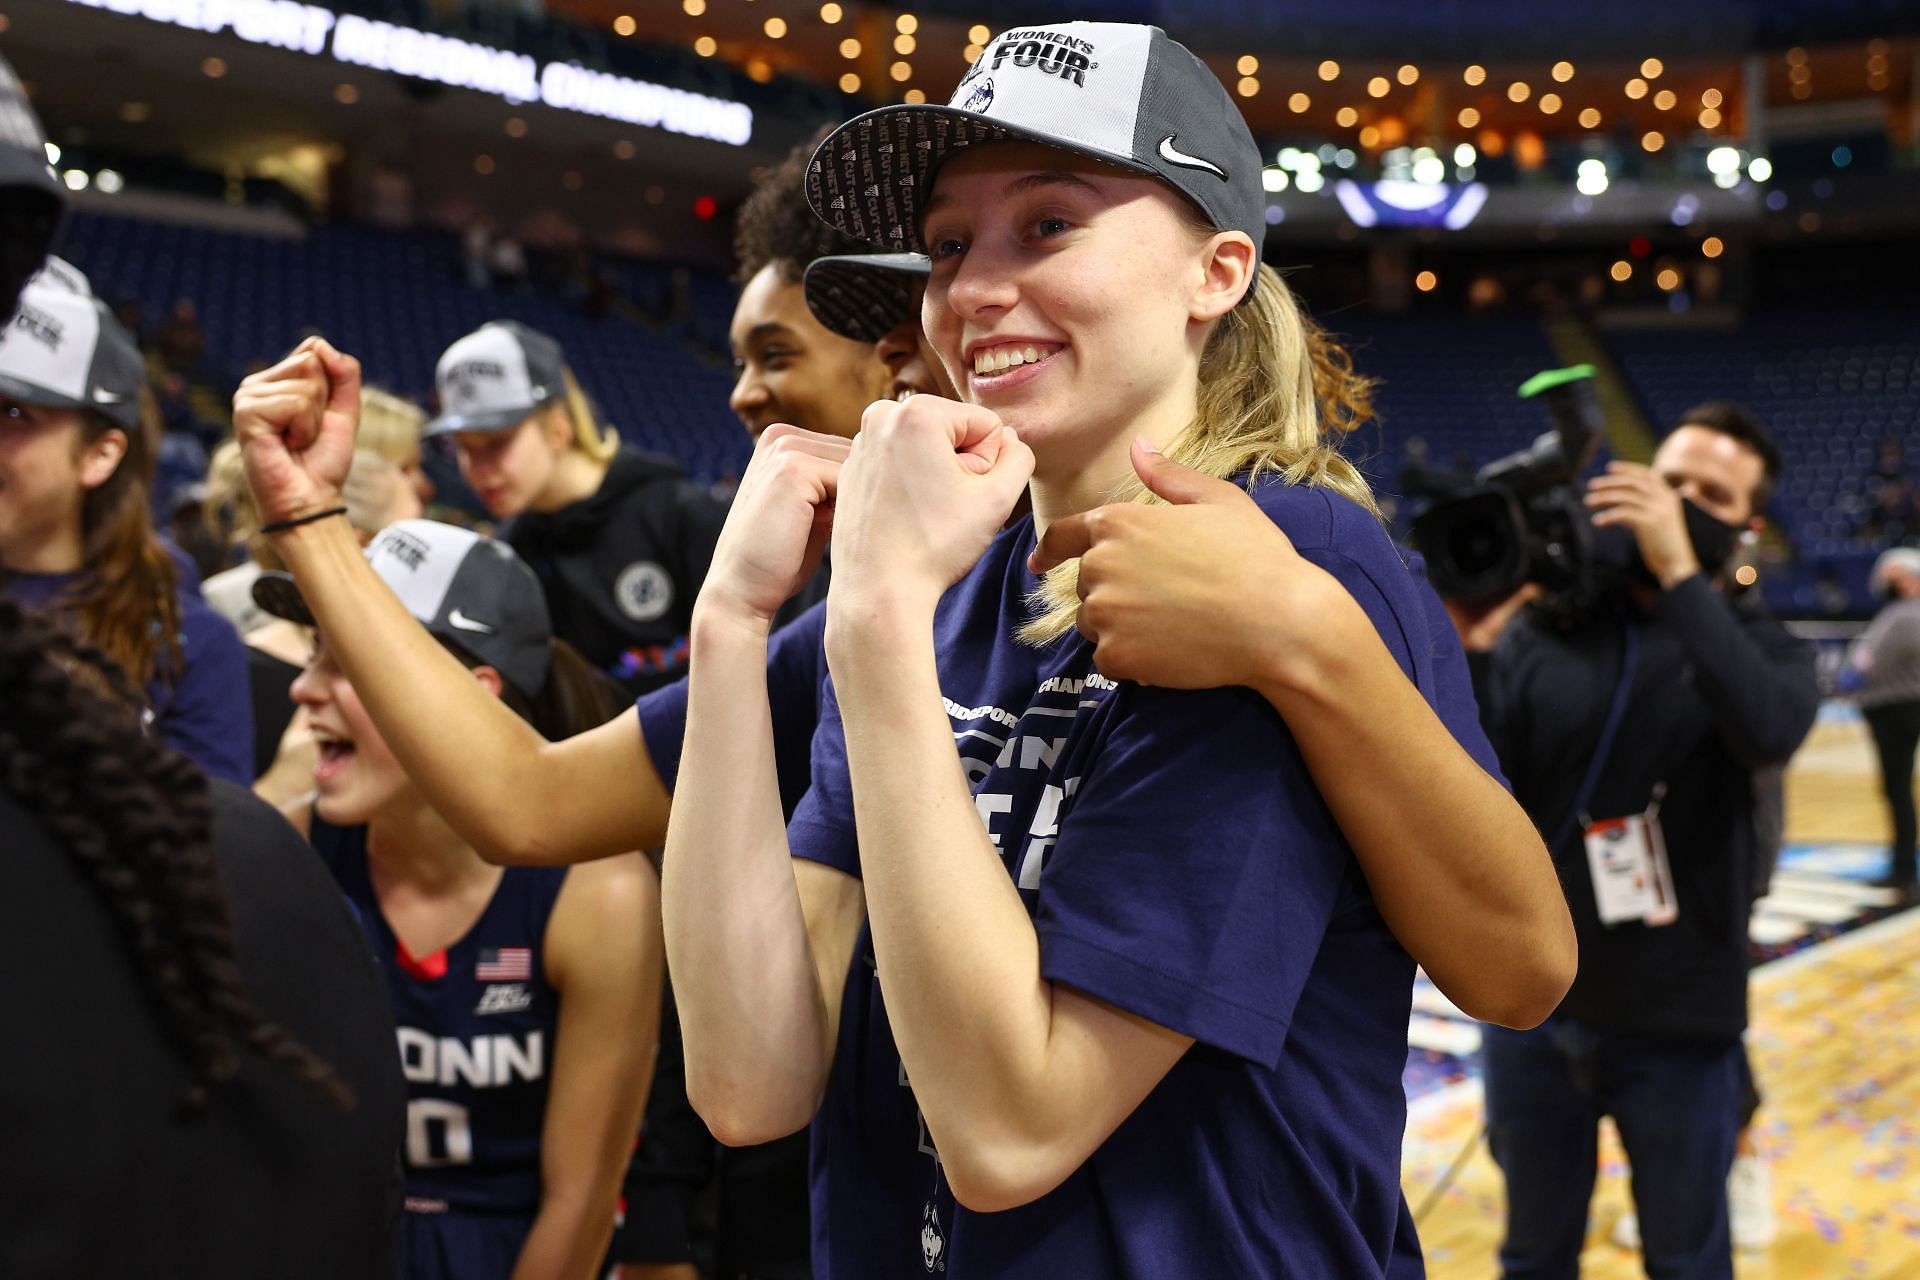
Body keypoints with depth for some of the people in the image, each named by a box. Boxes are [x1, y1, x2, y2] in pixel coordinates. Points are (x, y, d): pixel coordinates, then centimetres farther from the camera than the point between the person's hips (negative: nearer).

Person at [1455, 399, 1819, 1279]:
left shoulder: (1760, 646, -2)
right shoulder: (1547, 627, -1)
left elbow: (1767, 731, -26)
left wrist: (1679, 573, -27)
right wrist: (1474, 656, -23)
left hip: (1676, 1025, -1)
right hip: (1532, 1007, 1)